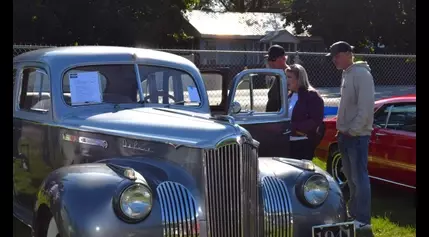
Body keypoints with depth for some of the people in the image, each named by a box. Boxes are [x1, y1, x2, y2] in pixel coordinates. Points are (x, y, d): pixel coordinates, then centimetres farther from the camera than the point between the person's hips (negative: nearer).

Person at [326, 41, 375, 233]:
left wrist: (352, 130, -19)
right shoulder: (346, 74, 14)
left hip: (357, 135, -9)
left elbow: (366, 107, -21)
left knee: (359, 177, -6)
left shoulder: (362, 74, -15)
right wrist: (342, 130, 14)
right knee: (350, 176, 15)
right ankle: (354, 213, 25)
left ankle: (363, 219, -1)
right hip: (346, 134, 9)